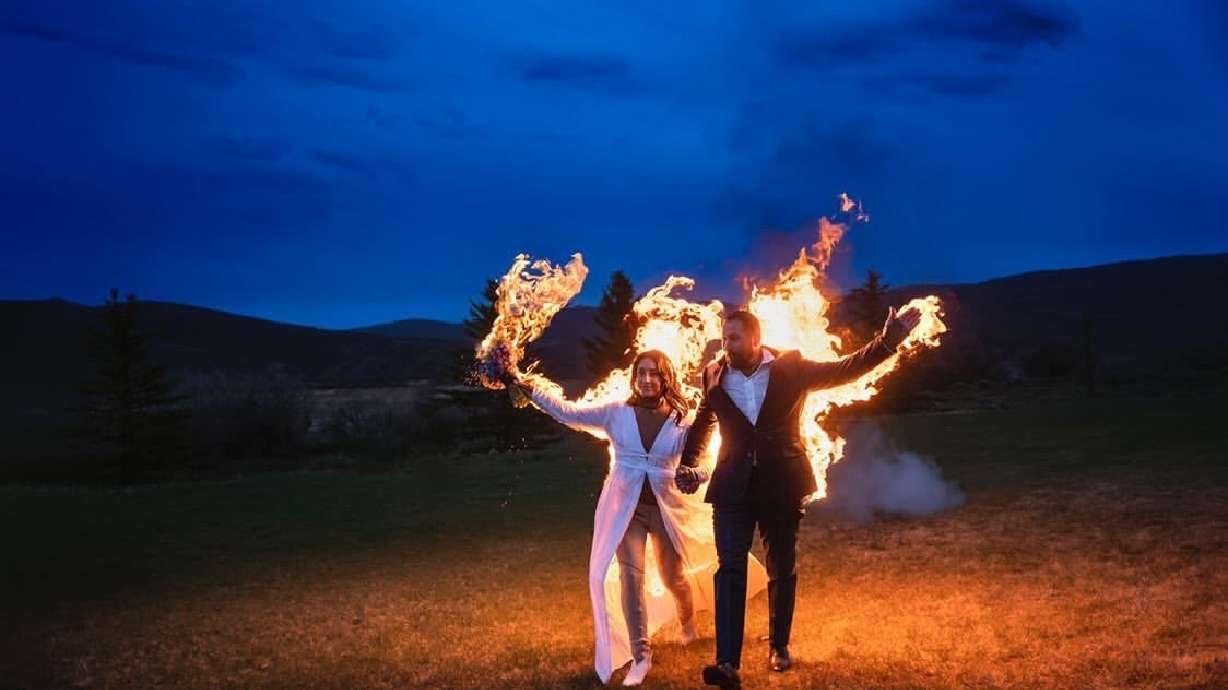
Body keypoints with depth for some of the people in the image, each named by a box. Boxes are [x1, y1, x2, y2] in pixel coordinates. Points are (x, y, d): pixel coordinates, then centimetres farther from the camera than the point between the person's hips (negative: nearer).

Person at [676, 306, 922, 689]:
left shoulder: (790, 367, -3)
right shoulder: (715, 374, 2)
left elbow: (844, 370, -4)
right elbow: (703, 421, 17)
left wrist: (888, 340, -14)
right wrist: (687, 463, 7)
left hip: (781, 484, 0)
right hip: (733, 486, 0)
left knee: (782, 568, 12)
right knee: (730, 568, -10)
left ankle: (779, 645, 31)